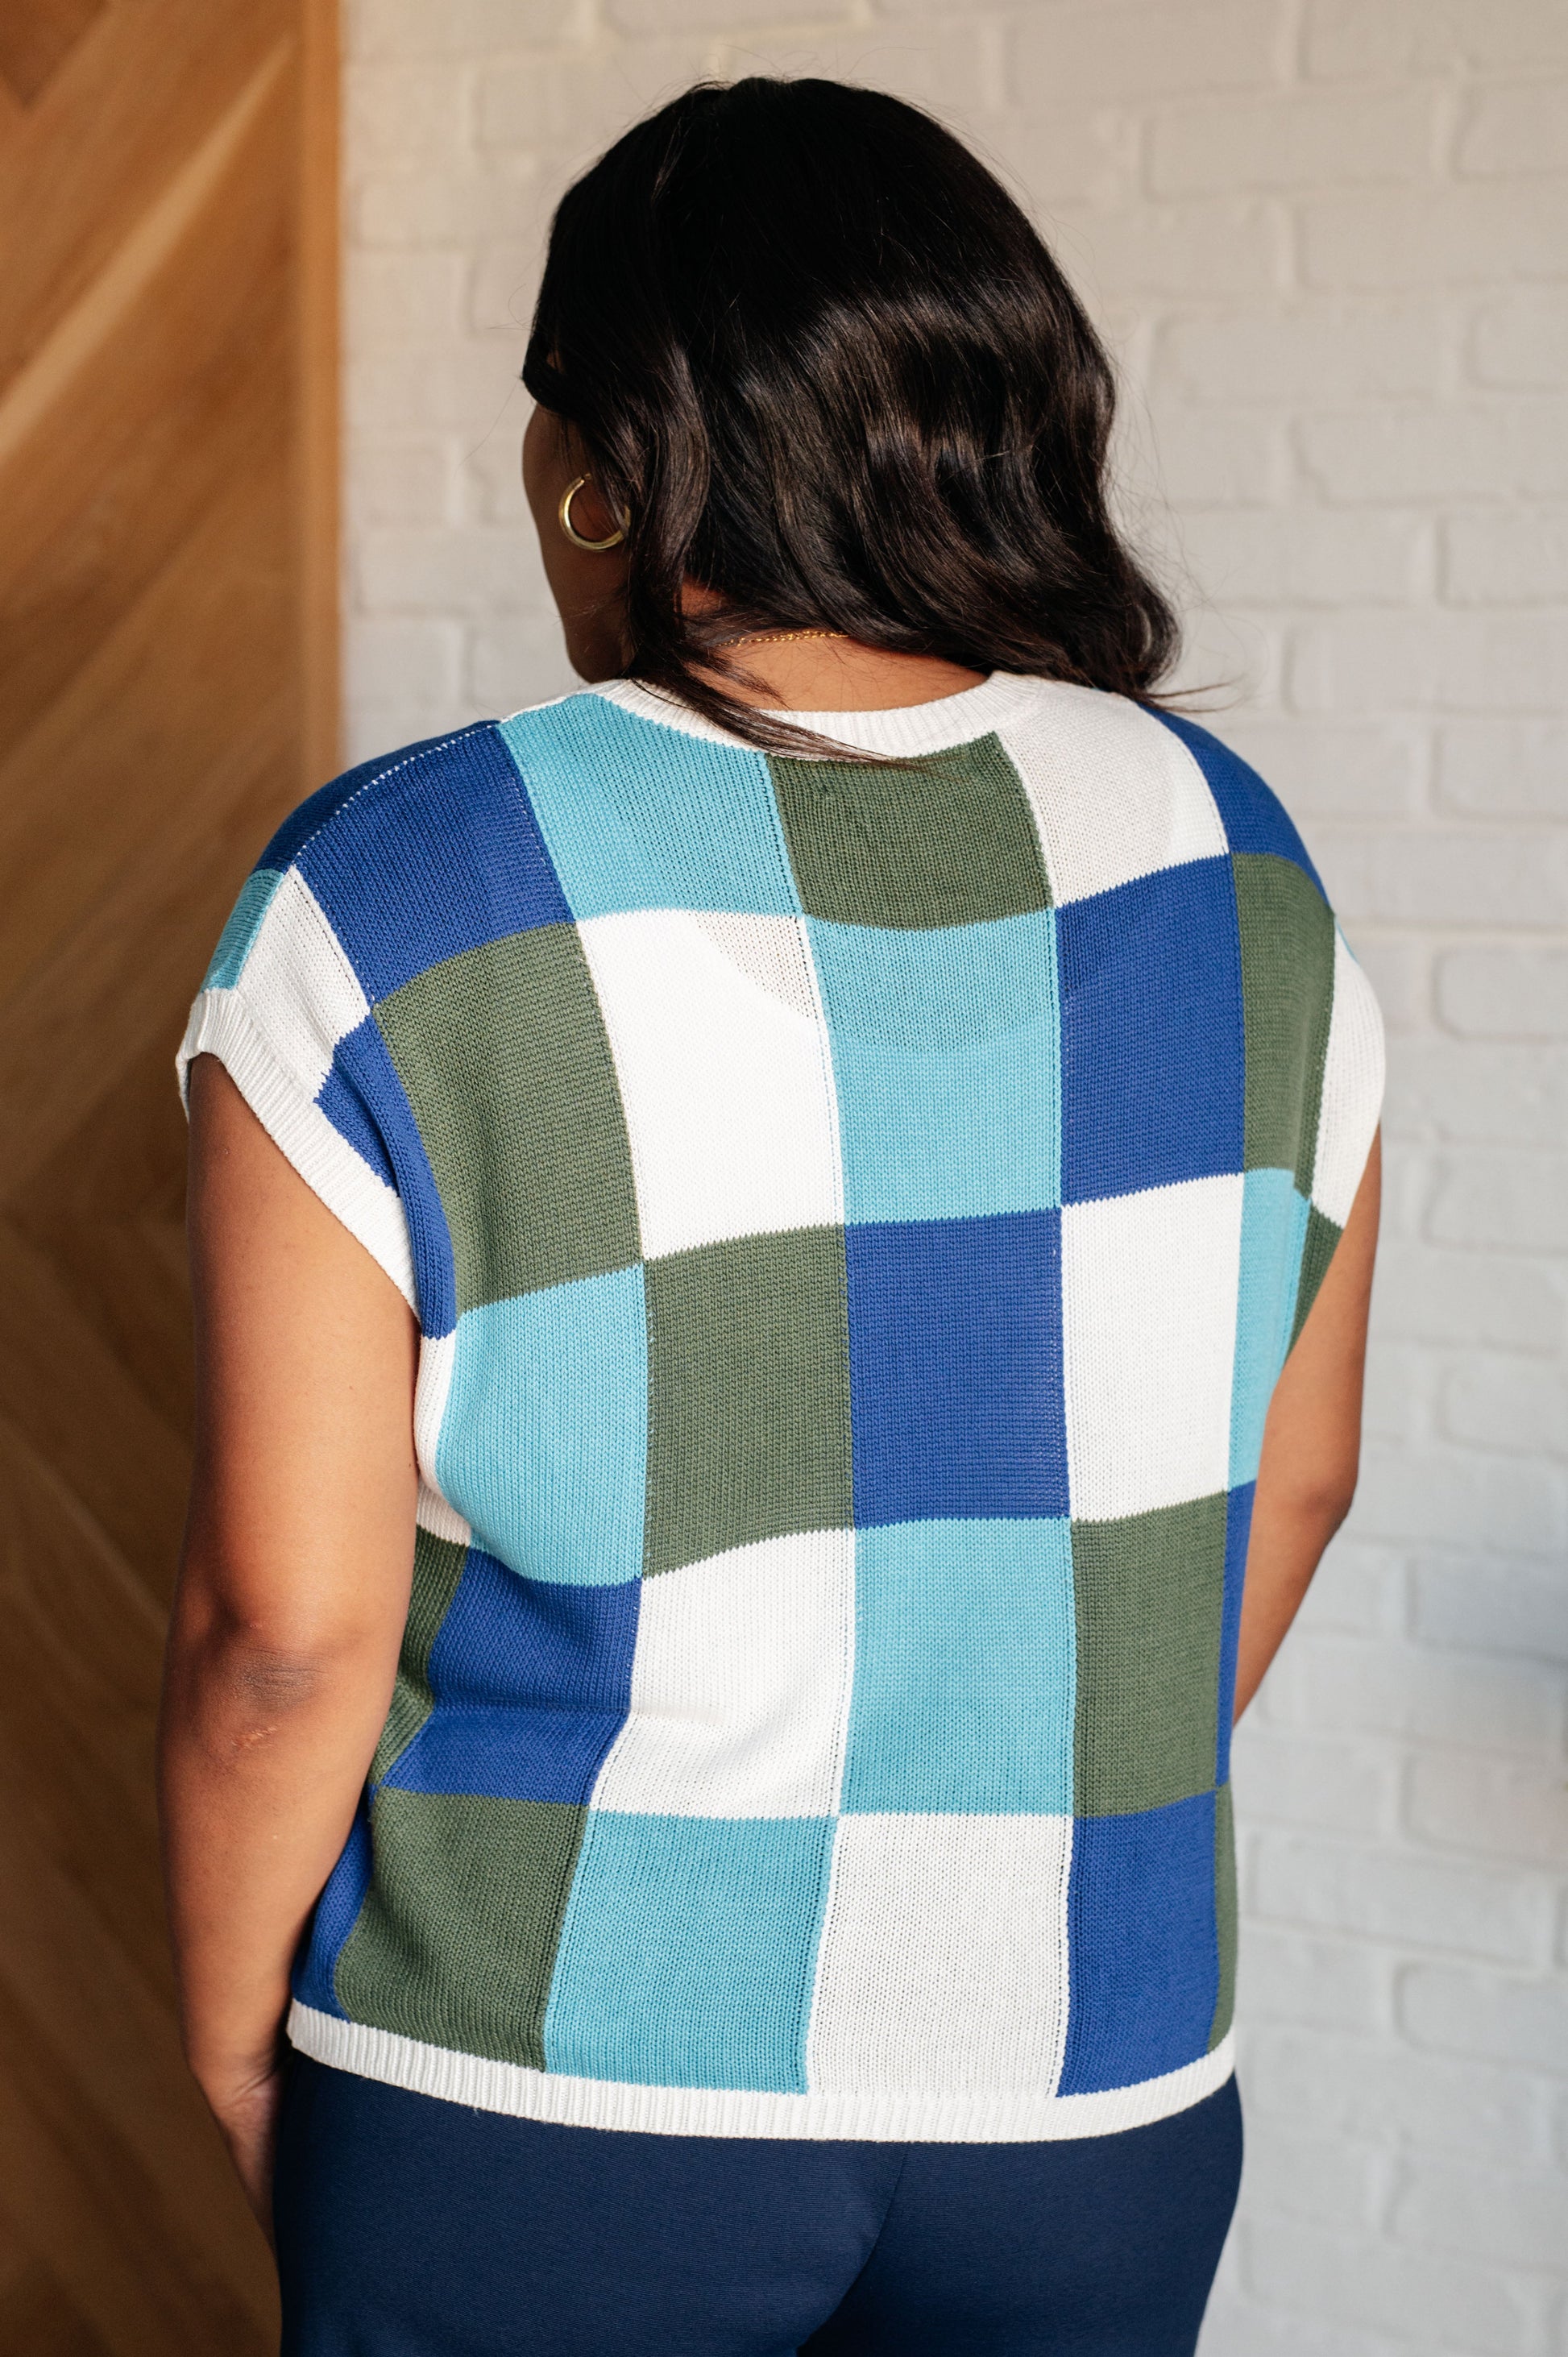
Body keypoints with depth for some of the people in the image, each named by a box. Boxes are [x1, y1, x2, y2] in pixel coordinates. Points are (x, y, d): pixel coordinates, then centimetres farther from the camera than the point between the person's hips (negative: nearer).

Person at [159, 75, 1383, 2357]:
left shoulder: (398, 908, -16)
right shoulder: (1233, 869, -3)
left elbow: (289, 1627, -15)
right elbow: (1291, 1485, 6)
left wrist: (234, 2037, 2)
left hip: (546, 2096, -3)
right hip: (1101, 2092, 3)